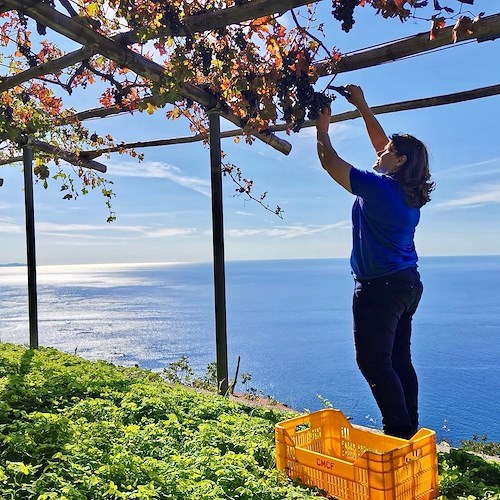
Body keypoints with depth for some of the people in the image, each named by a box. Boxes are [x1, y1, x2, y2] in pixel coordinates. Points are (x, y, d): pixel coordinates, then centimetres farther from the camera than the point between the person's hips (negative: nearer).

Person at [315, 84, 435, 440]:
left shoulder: (379, 187, -16)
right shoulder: (409, 192, 8)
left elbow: (330, 162, -9)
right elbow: (382, 143, 20)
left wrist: (322, 128, 6)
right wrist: (362, 106, 21)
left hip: (380, 287, -9)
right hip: (408, 284, 9)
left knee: (374, 361, -2)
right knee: (399, 359, 15)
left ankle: (400, 434, 3)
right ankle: (410, 430, 23)